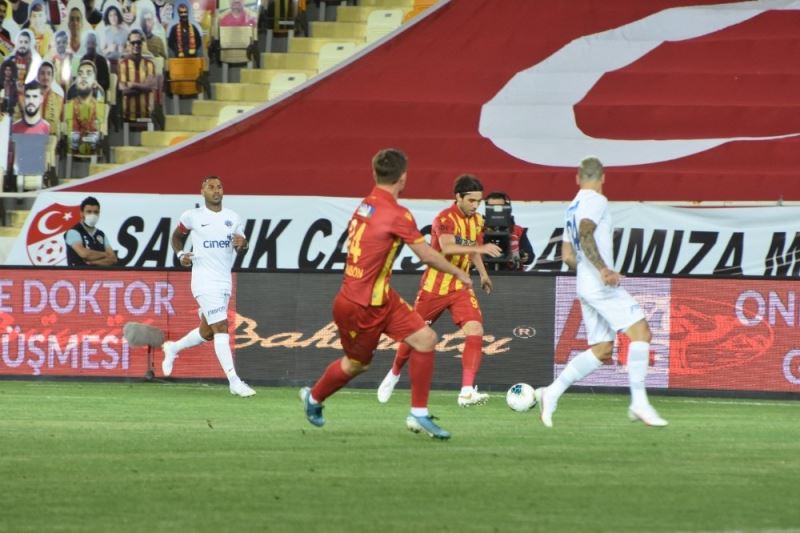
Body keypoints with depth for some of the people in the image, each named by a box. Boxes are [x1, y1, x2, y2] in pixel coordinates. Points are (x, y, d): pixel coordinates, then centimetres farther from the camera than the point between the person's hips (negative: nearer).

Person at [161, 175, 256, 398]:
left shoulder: (233, 218, 9)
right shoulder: (192, 216, -1)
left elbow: (241, 249, 12)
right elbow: (177, 235, 15)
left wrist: (241, 244, -11)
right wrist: (180, 254, -4)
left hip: (224, 280, 6)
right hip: (205, 280, -6)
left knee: (207, 332, 15)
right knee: (221, 328, -15)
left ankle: (173, 348, 43)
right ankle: (234, 381, -18)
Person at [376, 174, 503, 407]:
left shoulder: (477, 221, 4)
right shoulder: (445, 219, -19)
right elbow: (447, 248, -38)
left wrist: (483, 273, 14)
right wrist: (480, 248, -47)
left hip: (460, 287, 5)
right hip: (434, 287, -5)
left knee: (475, 331, -18)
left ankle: (467, 392, -22)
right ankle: (394, 375, 38)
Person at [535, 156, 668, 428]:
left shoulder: (572, 208, 21)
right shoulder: (596, 201, -6)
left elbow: (567, 256, 23)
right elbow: (585, 235, -23)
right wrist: (603, 269, -31)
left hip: (585, 284, 9)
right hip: (601, 284, -9)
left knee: (602, 349, 9)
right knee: (640, 331, -12)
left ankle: (552, 393, 4)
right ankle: (639, 402, -19)